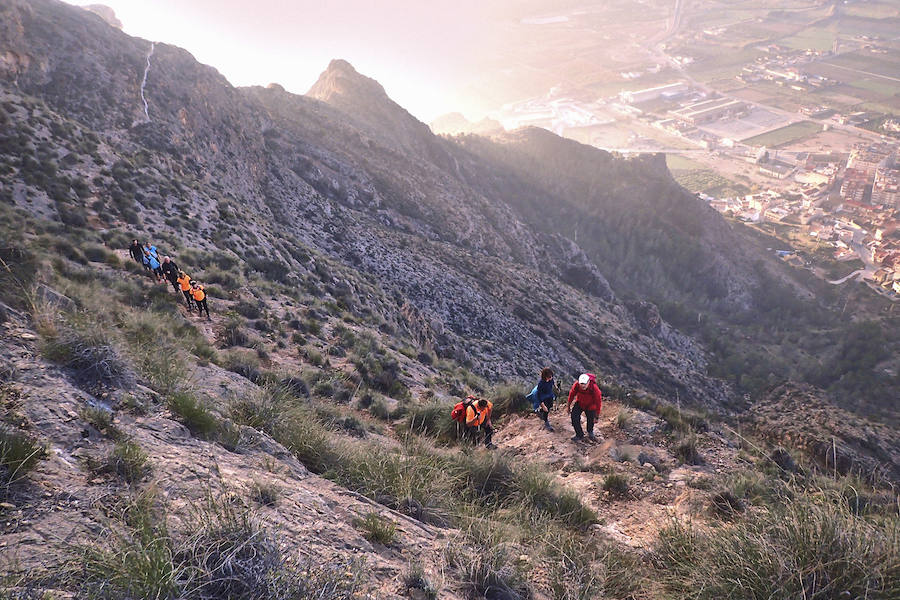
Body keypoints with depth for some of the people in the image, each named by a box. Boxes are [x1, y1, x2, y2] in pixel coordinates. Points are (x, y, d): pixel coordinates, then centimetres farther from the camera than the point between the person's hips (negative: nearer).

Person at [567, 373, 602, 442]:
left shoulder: (594, 388, -35)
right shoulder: (576, 385, -30)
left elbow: (598, 402, -22)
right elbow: (571, 395, -9)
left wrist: (596, 416, -16)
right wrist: (568, 406, 4)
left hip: (590, 406, -1)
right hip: (579, 403, 1)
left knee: (591, 420, 6)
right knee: (574, 417, -14)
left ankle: (590, 433, 41)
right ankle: (579, 435, 7)